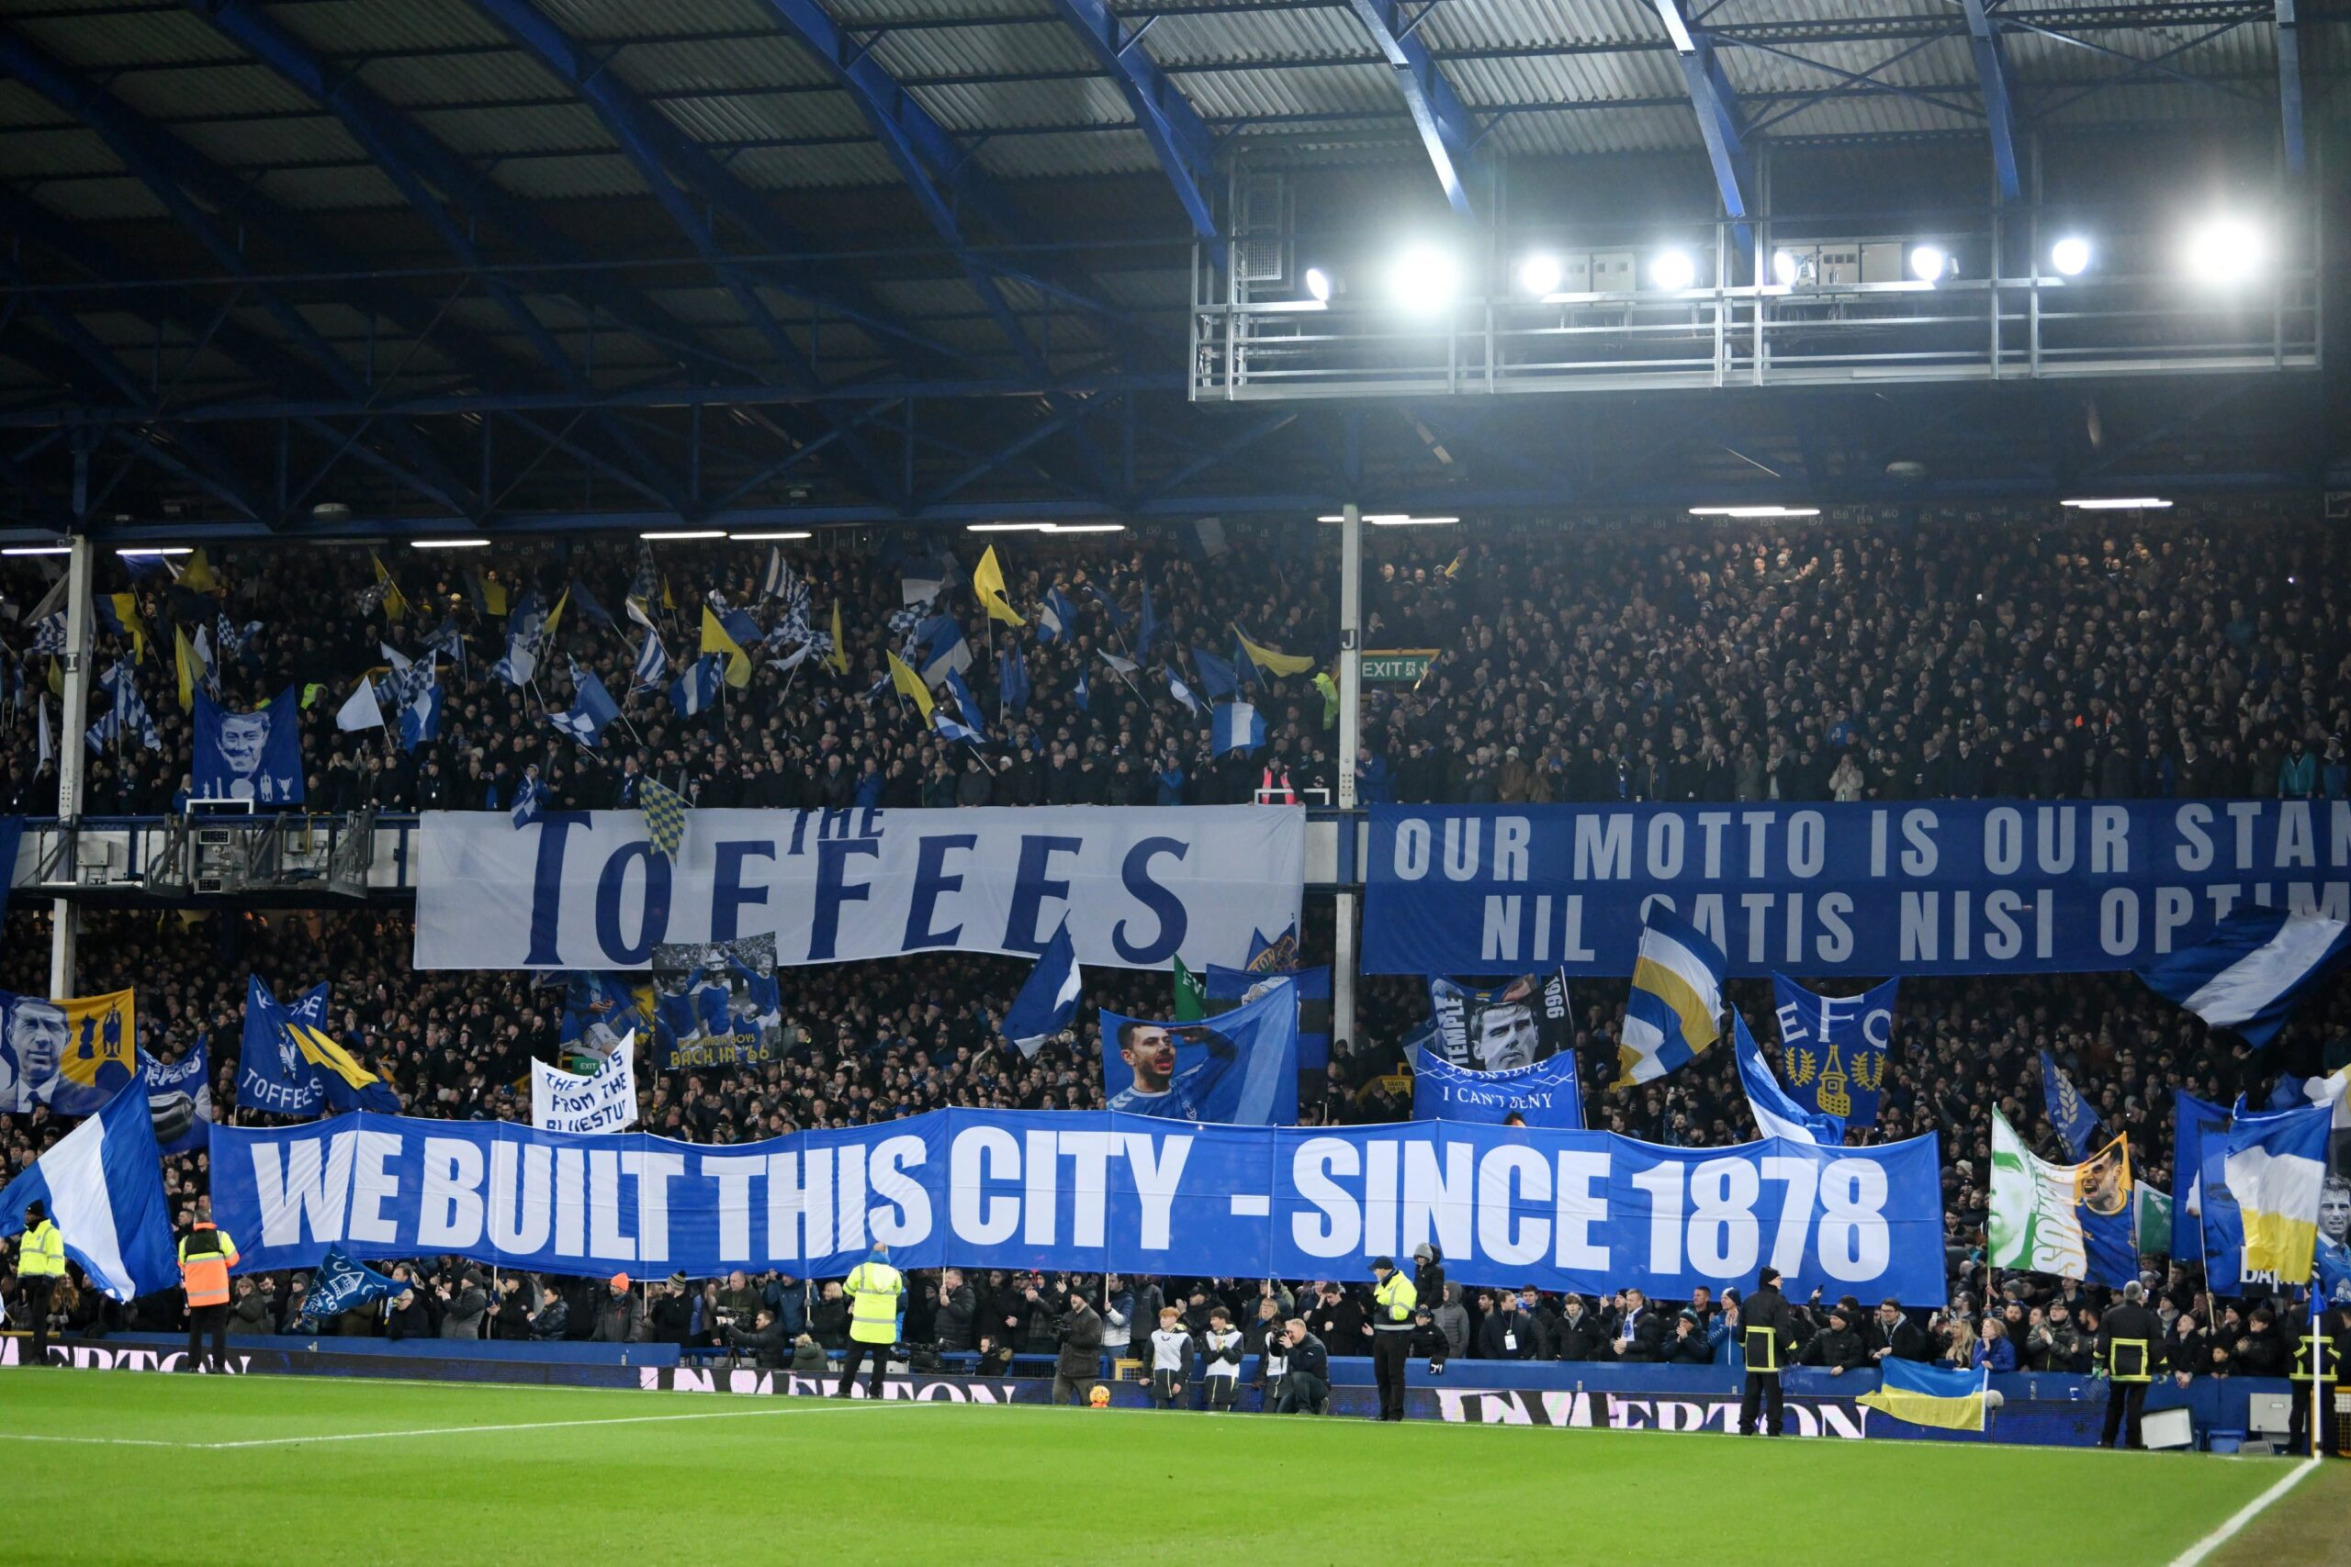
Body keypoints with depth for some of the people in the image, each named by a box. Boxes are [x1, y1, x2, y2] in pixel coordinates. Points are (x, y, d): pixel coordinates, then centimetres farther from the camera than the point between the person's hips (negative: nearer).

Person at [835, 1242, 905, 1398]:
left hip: (862, 1326, -1)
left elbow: (848, 1289, 12)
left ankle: (844, 1390, 4)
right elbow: (898, 1294, 18)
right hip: (886, 1327, 1)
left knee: (853, 1359, 5)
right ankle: (875, 1392, 3)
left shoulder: (860, 1270, -4)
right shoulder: (895, 1274, 3)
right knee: (880, 1360, 6)